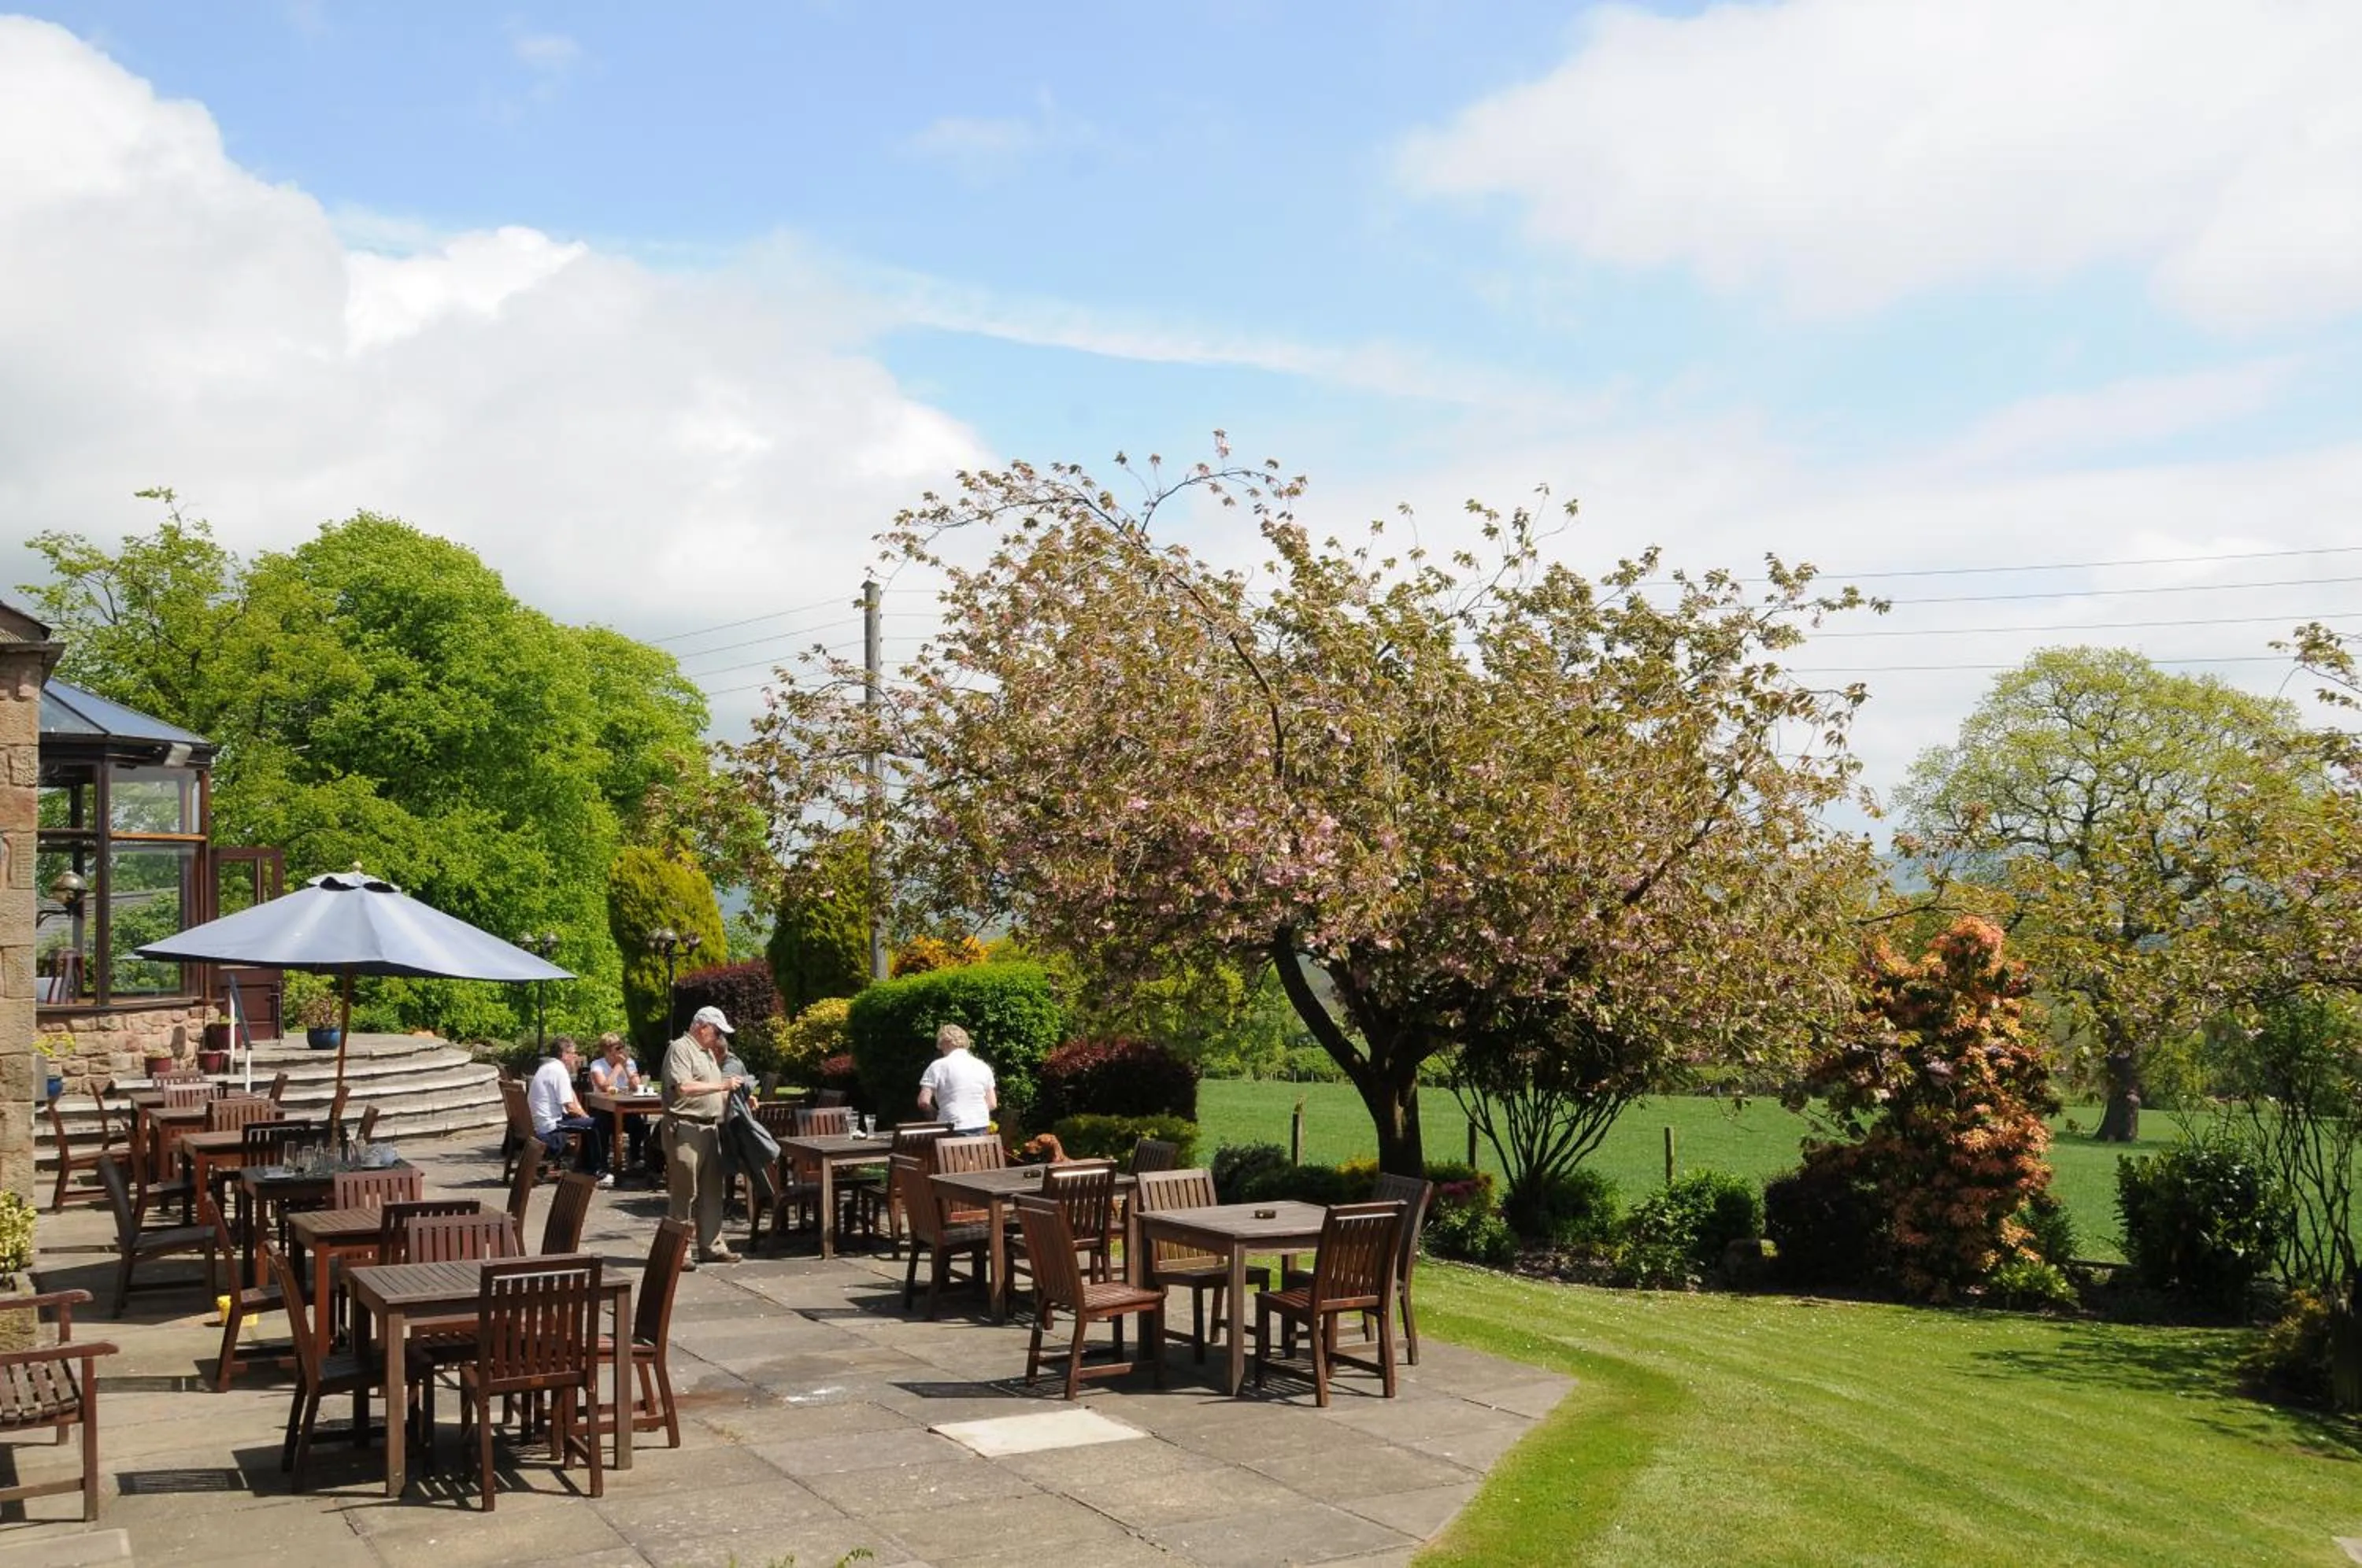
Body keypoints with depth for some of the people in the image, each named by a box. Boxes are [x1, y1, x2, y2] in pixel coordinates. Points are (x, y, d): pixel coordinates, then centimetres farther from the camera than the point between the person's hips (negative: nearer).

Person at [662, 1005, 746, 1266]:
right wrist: (723, 1085, -20)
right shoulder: (680, 1049, -10)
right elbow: (684, 1088, -23)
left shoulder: (708, 1053, 20)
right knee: (684, 1193, -5)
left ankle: (711, 1246, 18)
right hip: (686, 1129, -10)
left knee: (712, 1191, 11)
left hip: (709, 1127, 10)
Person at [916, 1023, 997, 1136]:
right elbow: (992, 1104, 10)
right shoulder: (983, 1067, 11)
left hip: (954, 1130, -4)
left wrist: (935, 1112, 11)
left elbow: (923, 1101, -7)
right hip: (981, 1128, 4)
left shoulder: (938, 1066, -2)